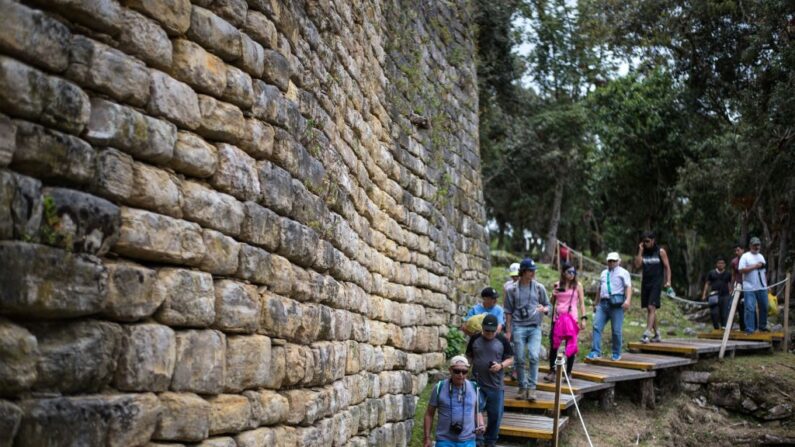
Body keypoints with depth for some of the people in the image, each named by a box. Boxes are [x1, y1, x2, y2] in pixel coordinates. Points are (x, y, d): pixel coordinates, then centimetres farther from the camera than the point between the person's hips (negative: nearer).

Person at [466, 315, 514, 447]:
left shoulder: (502, 340, -3)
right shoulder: (475, 339, 0)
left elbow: (510, 359, 1)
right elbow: (469, 357, 11)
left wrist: (501, 365, -17)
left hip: (496, 386, 0)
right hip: (477, 384, 0)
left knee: (495, 415, 9)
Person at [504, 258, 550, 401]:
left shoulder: (539, 288, 6)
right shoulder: (512, 290, 2)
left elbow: (547, 305, 13)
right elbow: (508, 312, 7)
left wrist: (543, 309, -11)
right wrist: (508, 331, 5)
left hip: (535, 327, 0)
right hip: (518, 327, 0)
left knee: (533, 356, -14)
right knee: (520, 359, 2)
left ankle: (532, 387, -6)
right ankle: (522, 387, 16)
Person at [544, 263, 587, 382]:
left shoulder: (577, 285, 4)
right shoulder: (557, 285, 8)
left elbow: (582, 303, 3)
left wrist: (583, 318, -6)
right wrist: (554, 295, -5)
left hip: (571, 317, -2)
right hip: (558, 317, 2)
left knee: (571, 346, -1)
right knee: (553, 345, 0)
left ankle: (568, 373, 8)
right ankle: (552, 371, 9)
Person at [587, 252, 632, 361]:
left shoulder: (623, 272, 6)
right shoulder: (604, 273, 24)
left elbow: (628, 287, -6)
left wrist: (628, 300, -22)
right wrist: (596, 303, 28)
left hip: (616, 304, -5)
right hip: (603, 303, 5)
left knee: (616, 330, -2)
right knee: (597, 327, -7)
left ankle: (616, 354, 10)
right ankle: (596, 352, -7)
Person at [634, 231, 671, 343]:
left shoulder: (660, 251, 0)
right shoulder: (643, 252, 10)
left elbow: (667, 267, -1)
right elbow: (637, 265, -1)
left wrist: (668, 281, -11)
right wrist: (640, 251, -4)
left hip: (656, 283, -5)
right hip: (645, 283, 5)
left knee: (651, 307, -15)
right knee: (649, 309, 9)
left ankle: (647, 333, -23)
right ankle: (656, 334, 20)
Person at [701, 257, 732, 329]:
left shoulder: (728, 274, 11)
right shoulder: (711, 273, 8)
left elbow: (729, 284, 16)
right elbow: (707, 284, 9)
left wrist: (730, 294, 11)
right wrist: (704, 294, 3)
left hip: (725, 296, 1)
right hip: (715, 296, -1)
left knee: (725, 314, -2)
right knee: (714, 313, -6)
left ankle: (724, 327, 4)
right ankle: (716, 328, 6)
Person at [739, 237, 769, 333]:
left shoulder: (761, 256, 16)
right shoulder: (745, 256, -4)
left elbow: (764, 272, 20)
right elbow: (741, 270, -15)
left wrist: (766, 284, 15)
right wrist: (755, 266, -15)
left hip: (762, 287, 6)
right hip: (750, 288, -6)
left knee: (764, 307, 11)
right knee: (750, 308, -7)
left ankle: (763, 326, 25)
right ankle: (749, 329, -5)